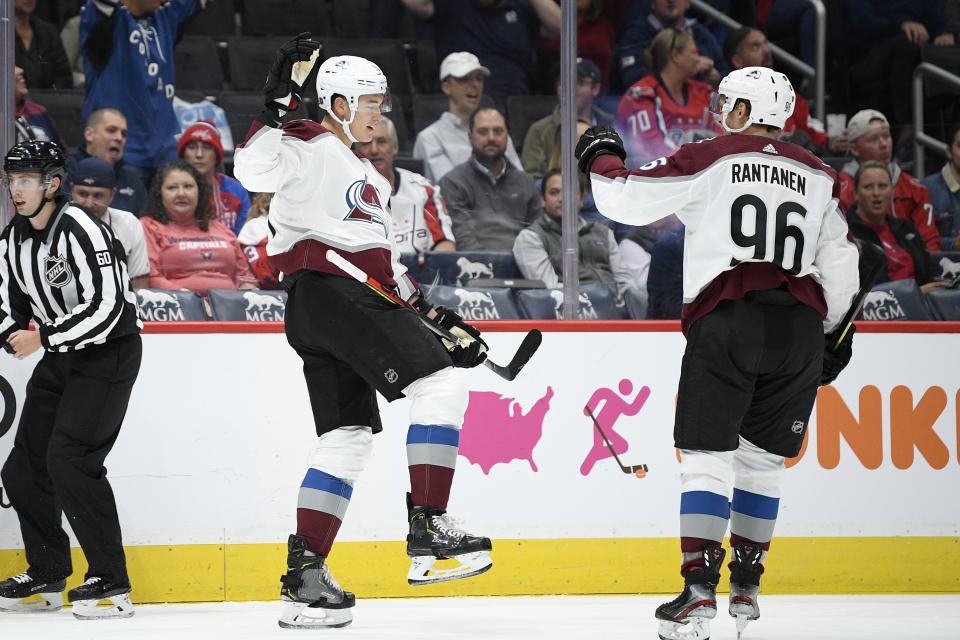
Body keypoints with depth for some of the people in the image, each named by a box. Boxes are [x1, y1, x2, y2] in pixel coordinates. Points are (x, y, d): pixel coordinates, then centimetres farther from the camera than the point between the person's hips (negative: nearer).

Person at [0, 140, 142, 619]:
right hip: (59, 360, 9)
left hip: (109, 352, -9)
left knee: (69, 459, -20)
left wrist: (42, 338, -23)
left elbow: (105, 307, -27)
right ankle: (47, 576, 21)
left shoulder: (78, 230, -21)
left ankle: (110, 581, -15)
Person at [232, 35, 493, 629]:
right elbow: (254, 169, -20)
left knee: (349, 436, 7)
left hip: (361, 298, 10)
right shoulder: (310, 146, 0)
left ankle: (304, 578, 6)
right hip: (327, 288, -10)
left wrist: (437, 316, 23)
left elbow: (385, 262, 30)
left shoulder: (370, 176, 29)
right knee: (439, 383, -16)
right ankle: (429, 533, -21)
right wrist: (277, 107, -27)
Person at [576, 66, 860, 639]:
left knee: (708, 456, -4)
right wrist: (837, 332, 28)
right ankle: (747, 585, 21)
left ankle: (699, 592, -15)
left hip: (727, 319, -4)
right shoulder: (818, 177, 15)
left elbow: (626, 200, 3)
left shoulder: (710, 160, 2)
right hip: (799, 327, 4)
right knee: (762, 458, 16)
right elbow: (840, 263, 15)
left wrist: (603, 159, 23)